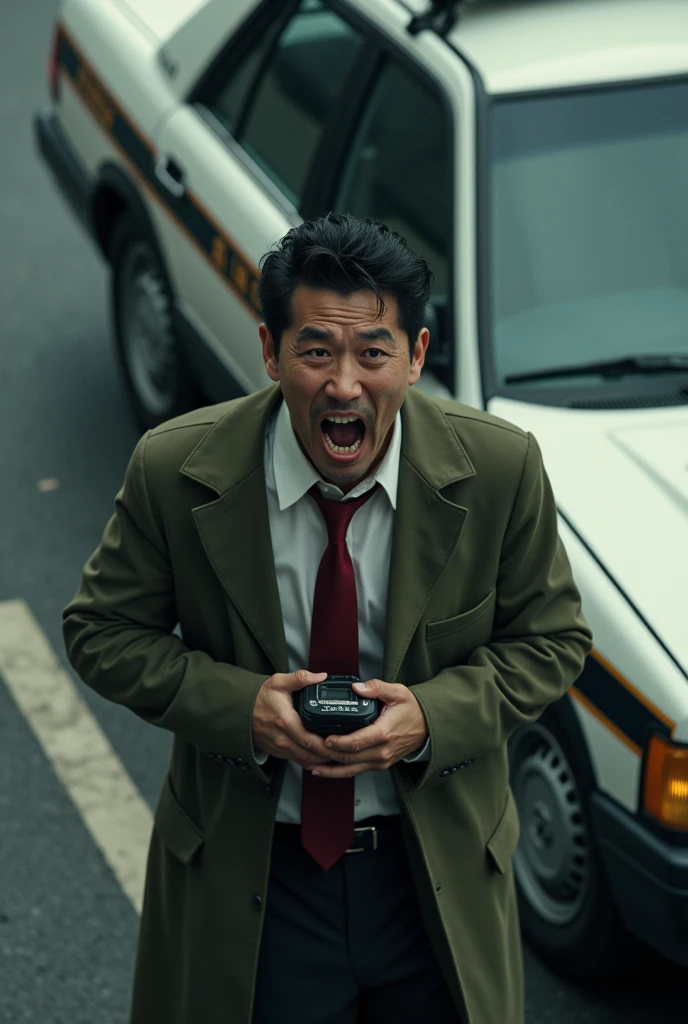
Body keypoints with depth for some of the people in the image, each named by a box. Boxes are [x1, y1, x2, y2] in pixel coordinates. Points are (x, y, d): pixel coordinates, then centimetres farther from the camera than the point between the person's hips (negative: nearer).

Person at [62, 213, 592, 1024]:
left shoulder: (499, 469, -13)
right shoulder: (175, 470, -15)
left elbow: (550, 639, -2)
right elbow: (102, 631, -4)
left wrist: (433, 717, -21)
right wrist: (238, 706, -21)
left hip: (441, 871, 1)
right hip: (247, 886, -1)